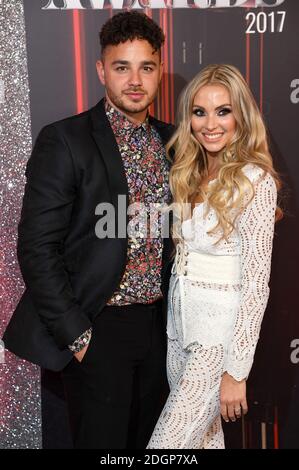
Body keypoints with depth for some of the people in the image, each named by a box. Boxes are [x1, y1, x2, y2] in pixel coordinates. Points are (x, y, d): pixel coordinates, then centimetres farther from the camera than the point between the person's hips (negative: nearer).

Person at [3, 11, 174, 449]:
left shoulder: (171, 140, 5)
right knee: (102, 440, 9)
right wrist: (75, 333, -15)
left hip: (158, 325, 6)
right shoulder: (64, 141, -13)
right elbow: (37, 247, -15)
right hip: (98, 330, -5)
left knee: (150, 441, 20)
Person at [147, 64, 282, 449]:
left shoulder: (255, 180, -16)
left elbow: (256, 281, -18)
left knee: (169, 441, 0)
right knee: (204, 436, 19)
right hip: (178, 321, 7)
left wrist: (236, 370, -17)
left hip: (221, 331, -6)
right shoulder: (188, 172, 6)